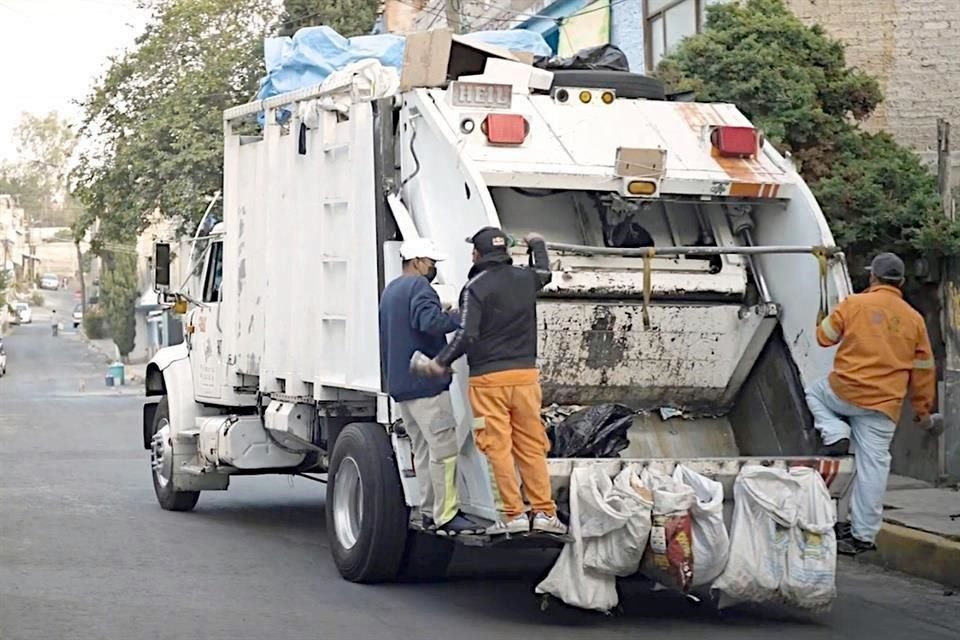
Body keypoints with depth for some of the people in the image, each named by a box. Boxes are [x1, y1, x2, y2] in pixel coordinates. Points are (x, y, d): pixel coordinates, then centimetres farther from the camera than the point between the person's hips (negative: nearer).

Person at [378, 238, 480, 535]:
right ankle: (446, 514, -12)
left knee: (423, 449, 11)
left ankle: (429, 511, 11)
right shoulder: (418, 286, -9)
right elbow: (429, 320, -28)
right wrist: (462, 318, -26)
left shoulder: (390, 291, 22)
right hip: (425, 382, -10)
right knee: (444, 449, -10)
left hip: (400, 384, 10)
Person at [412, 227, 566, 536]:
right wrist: (537, 244, 52)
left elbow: (466, 334, -17)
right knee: (531, 446, 9)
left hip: (488, 378, -5)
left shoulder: (475, 287, -8)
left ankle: (513, 514, -4)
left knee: (499, 447, -2)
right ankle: (545, 511, 6)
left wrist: (441, 363, -7)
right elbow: (544, 273, 34)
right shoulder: (525, 279, 9)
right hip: (525, 374, 5)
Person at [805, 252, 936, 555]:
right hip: (884, 405, 2)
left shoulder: (853, 304, -4)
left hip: (845, 391, -2)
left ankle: (835, 435, 6)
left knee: (815, 392, 31)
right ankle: (863, 534, 5)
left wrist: (828, 319, 26)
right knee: (873, 466, 5)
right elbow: (923, 371, 10)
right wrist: (923, 410, 21)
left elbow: (824, 337, 5)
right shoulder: (914, 319, 5)